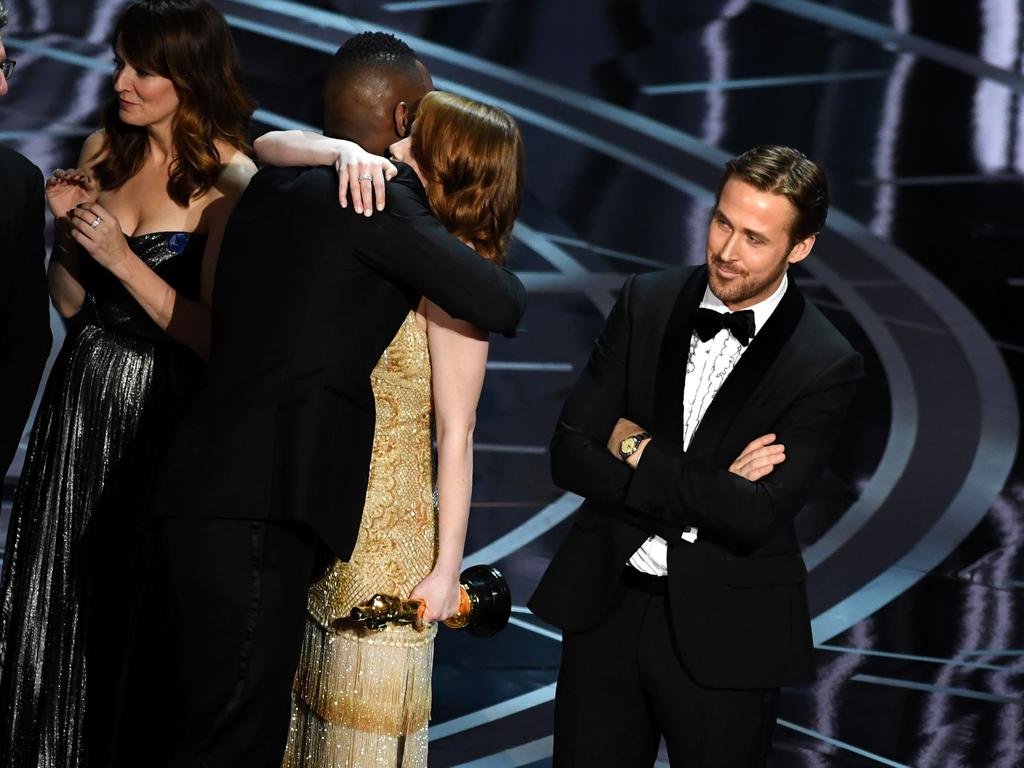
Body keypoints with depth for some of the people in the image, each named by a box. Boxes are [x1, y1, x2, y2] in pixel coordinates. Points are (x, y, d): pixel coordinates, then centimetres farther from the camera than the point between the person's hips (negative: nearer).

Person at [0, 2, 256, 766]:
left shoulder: (231, 181, -13)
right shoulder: (104, 152, 5)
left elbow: (216, 337, -17)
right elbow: (71, 303, 10)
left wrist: (123, 258, -21)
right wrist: (68, 227, -7)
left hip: (164, 413, -6)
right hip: (83, 398, 6)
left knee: (145, 606, 3)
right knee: (62, 598, 11)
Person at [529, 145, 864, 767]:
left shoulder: (826, 366, -12)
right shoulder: (648, 302, 1)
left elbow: (756, 517, -21)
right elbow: (570, 453, -3)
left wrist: (638, 453, -12)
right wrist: (707, 489, -15)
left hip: (722, 638, -3)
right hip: (606, 607, 4)